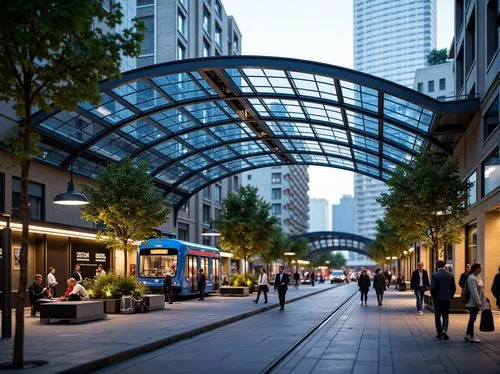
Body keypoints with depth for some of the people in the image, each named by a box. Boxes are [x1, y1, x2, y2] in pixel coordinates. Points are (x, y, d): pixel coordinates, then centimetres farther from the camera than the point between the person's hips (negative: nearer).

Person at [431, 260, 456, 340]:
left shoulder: (434, 275, -10)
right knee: (445, 316, 12)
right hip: (447, 299, 2)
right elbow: (454, 288, 1)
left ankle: (439, 333, 12)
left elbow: (433, 288, -13)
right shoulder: (450, 275, 0)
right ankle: (444, 330, -9)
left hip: (438, 299, -2)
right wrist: (450, 297, 12)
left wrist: (433, 297, 1)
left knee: (437, 316, 10)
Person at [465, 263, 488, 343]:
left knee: (472, 319, 13)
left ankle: (467, 335, 20)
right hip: (473, 303, -10)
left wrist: (484, 301, 18)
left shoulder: (477, 277, 13)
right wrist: (478, 302, -22)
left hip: (477, 303, 10)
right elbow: (474, 292, -22)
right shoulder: (472, 278, -18)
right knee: (472, 319, -2)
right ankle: (471, 337, 4)